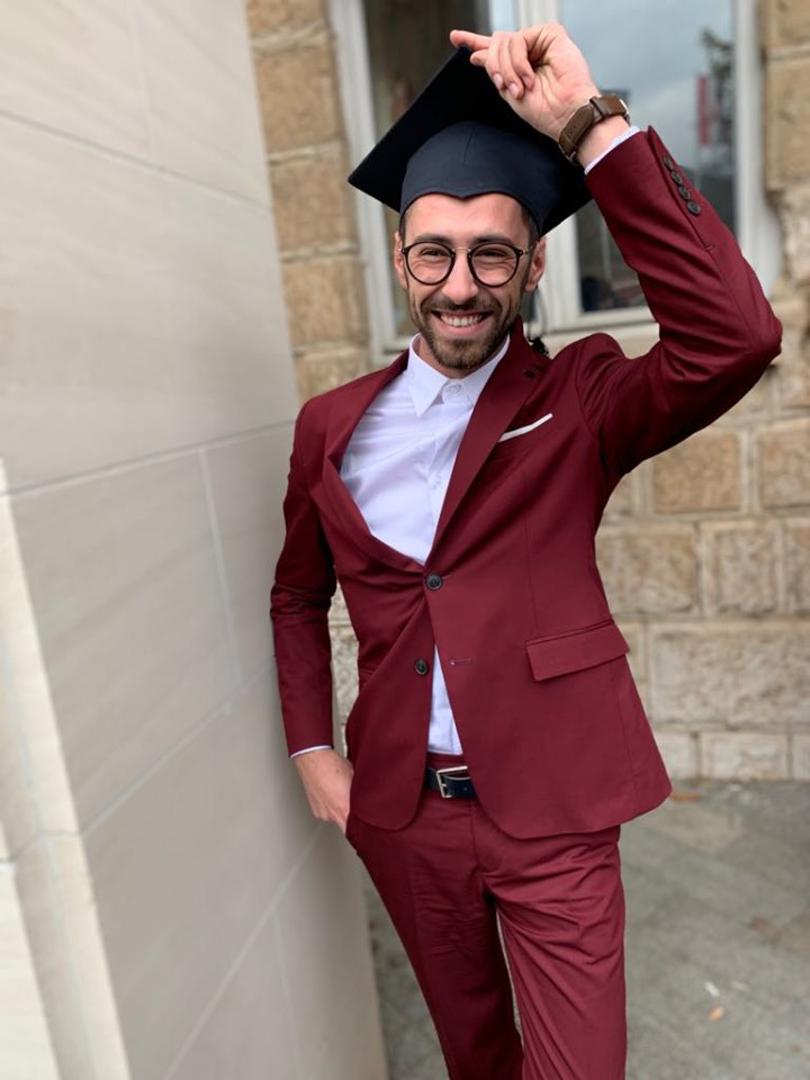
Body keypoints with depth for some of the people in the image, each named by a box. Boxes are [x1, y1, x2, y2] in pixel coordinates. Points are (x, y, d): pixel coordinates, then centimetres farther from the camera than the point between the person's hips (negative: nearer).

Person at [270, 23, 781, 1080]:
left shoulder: (580, 401, -11)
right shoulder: (332, 425, -3)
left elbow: (736, 337, -30)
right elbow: (299, 595, 8)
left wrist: (591, 125, -29)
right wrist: (312, 749, 0)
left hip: (553, 815, -2)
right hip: (400, 813, 3)